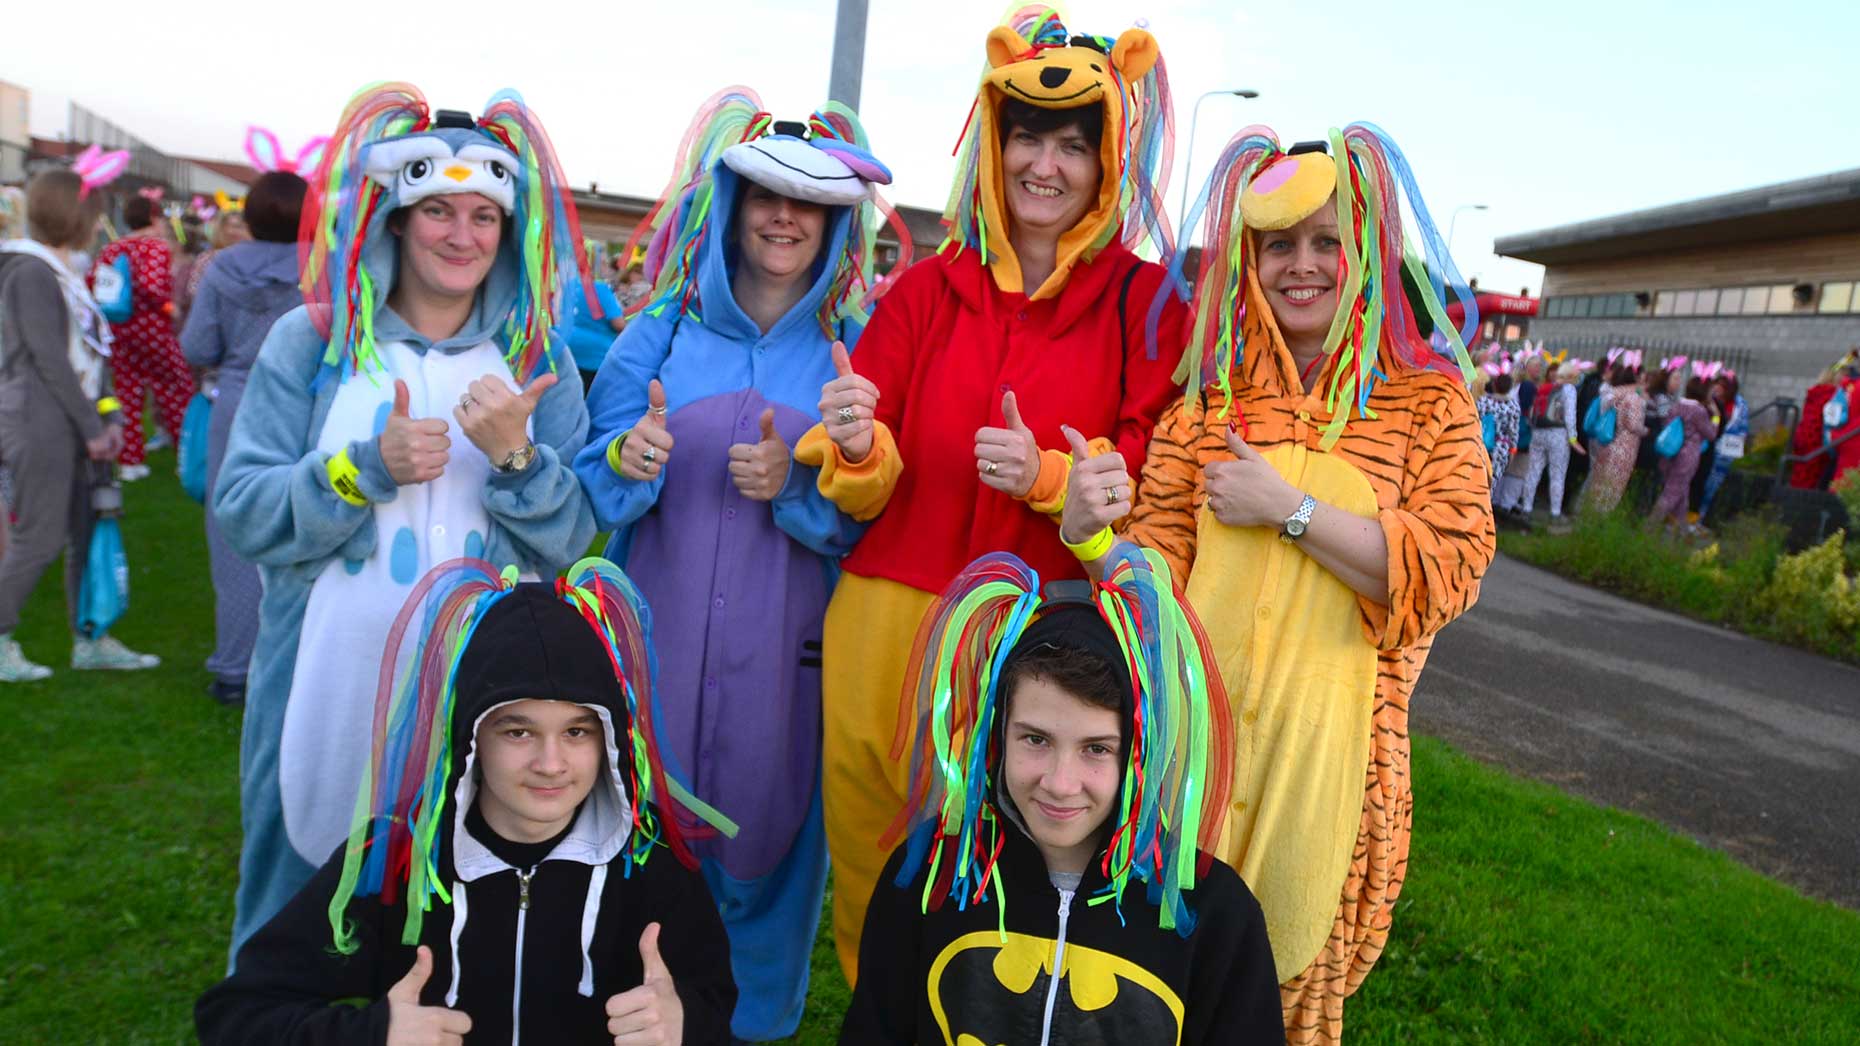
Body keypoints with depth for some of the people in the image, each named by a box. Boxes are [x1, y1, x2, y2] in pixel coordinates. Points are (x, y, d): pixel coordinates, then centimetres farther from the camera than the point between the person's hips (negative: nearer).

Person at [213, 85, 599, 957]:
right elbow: (240, 510, -4)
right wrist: (370, 467, -18)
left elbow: (569, 540, 0)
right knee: (302, 885, 13)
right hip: (331, 675, 0)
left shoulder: (534, 356, 3)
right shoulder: (312, 340, 0)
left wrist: (516, 456, -18)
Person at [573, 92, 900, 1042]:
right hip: (660, 633, 1)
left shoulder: (855, 350, 1)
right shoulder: (662, 330, 4)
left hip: (787, 646, 0)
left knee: (766, 827, 9)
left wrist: (795, 488, -19)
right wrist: (627, 461, -18)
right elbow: (595, 493, 3)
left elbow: (868, 516, -1)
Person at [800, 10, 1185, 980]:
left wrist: (1050, 476, -17)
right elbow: (866, 496, 6)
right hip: (889, 627, 2)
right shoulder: (925, 289, 7)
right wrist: (857, 449, -16)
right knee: (871, 859, 12)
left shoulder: (1143, 301, 2)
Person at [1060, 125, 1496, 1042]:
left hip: (1332, 733, -1)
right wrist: (1090, 537, -20)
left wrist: (1290, 509, -16)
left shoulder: (1428, 399, 0)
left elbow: (1448, 571, -11)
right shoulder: (1208, 397, 5)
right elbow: (1155, 573, 1)